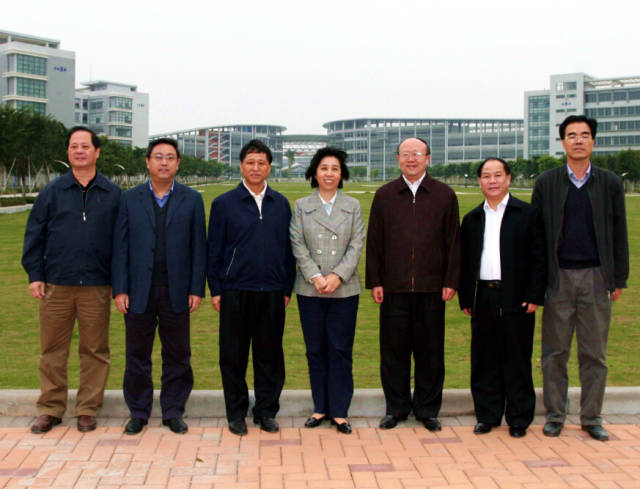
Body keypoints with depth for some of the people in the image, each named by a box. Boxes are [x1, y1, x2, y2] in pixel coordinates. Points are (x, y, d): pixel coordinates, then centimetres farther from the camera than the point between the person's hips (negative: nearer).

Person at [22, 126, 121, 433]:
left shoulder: (113, 195, 5)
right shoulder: (52, 192, 7)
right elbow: (34, 235, 9)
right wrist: (35, 275, 1)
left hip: (96, 287, 0)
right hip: (56, 284, 1)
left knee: (94, 350, 5)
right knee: (52, 350, 6)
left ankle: (87, 410, 17)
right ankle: (50, 409, 18)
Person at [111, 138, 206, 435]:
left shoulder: (192, 200, 5)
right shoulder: (130, 199, 6)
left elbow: (198, 247, 3)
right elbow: (120, 247, 4)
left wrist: (197, 289, -3)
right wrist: (120, 289, -3)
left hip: (176, 293, 0)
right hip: (139, 291, 0)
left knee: (177, 355, 6)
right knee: (137, 355, 8)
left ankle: (173, 412, 20)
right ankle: (138, 412, 21)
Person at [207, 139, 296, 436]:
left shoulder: (281, 204, 10)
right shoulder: (224, 204, 3)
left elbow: (289, 248, 11)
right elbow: (214, 250, 3)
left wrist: (287, 288, 7)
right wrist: (215, 289, -1)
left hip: (272, 293, 2)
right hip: (235, 292, -2)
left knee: (270, 354, 7)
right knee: (234, 356, 5)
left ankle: (266, 411, 20)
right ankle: (236, 413, 18)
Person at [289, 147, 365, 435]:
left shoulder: (353, 206, 7)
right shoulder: (301, 206, 7)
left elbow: (357, 246, 0)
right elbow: (297, 246, 0)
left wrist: (337, 276, -12)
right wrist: (316, 276, -11)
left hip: (344, 290, 0)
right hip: (310, 290, 1)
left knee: (340, 349, 0)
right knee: (315, 349, 6)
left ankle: (339, 411, 8)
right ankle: (320, 407, 17)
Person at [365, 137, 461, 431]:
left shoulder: (444, 195, 6)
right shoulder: (384, 195, 8)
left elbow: (453, 242, 6)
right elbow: (374, 242, 7)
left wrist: (450, 281, 0)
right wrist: (374, 282, 1)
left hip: (431, 287, 0)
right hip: (393, 288, 1)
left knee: (430, 351, 6)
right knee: (393, 350, 6)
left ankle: (427, 409, 19)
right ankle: (396, 407, 20)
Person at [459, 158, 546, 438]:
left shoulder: (527, 214, 1)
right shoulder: (472, 219, 13)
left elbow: (538, 258, -2)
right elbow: (465, 262, 14)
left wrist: (534, 296, -9)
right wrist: (465, 299, 8)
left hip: (516, 299, -3)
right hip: (482, 298, 4)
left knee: (517, 361, 3)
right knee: (484, 361, 7)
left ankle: (519, 419, 14)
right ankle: (487, 415, 18)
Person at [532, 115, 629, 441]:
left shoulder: (610, 183, 7)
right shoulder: (546, 183, 5)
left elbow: (619, 233, 9)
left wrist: (619, 279, 4)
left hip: (596, 277, 1)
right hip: (558, 277, 0)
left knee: (594, 353, 6)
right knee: (555, 351, 5)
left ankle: (591, 418, 17)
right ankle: (555, 415, 17)